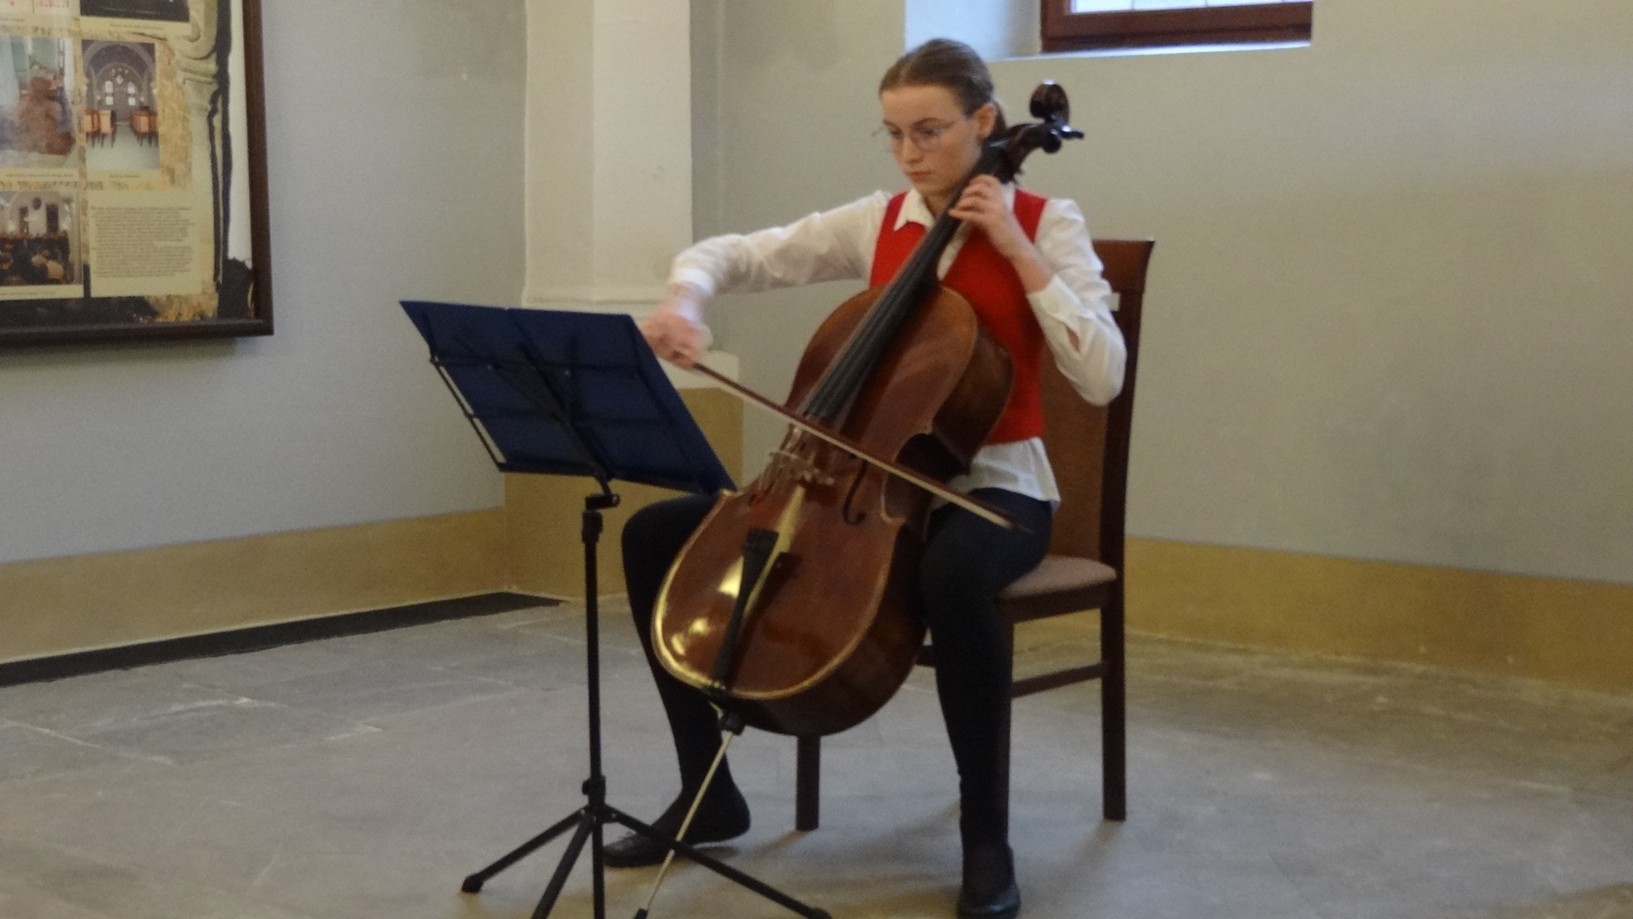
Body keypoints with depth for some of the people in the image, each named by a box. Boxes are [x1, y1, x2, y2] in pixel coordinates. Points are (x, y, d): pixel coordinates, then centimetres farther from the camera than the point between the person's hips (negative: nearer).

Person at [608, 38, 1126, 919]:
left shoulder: (1047, 223, -6)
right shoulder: (875, 223, 6)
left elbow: (1101, 376, -17)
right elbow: (734, 254, 6)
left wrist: (1020, 252, -20)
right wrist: (683, 295, -17)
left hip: (991, 486, -5)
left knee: (952, 575, -43)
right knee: (657, 534, -6)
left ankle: (986, 836, -24)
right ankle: (708, 791, 6)